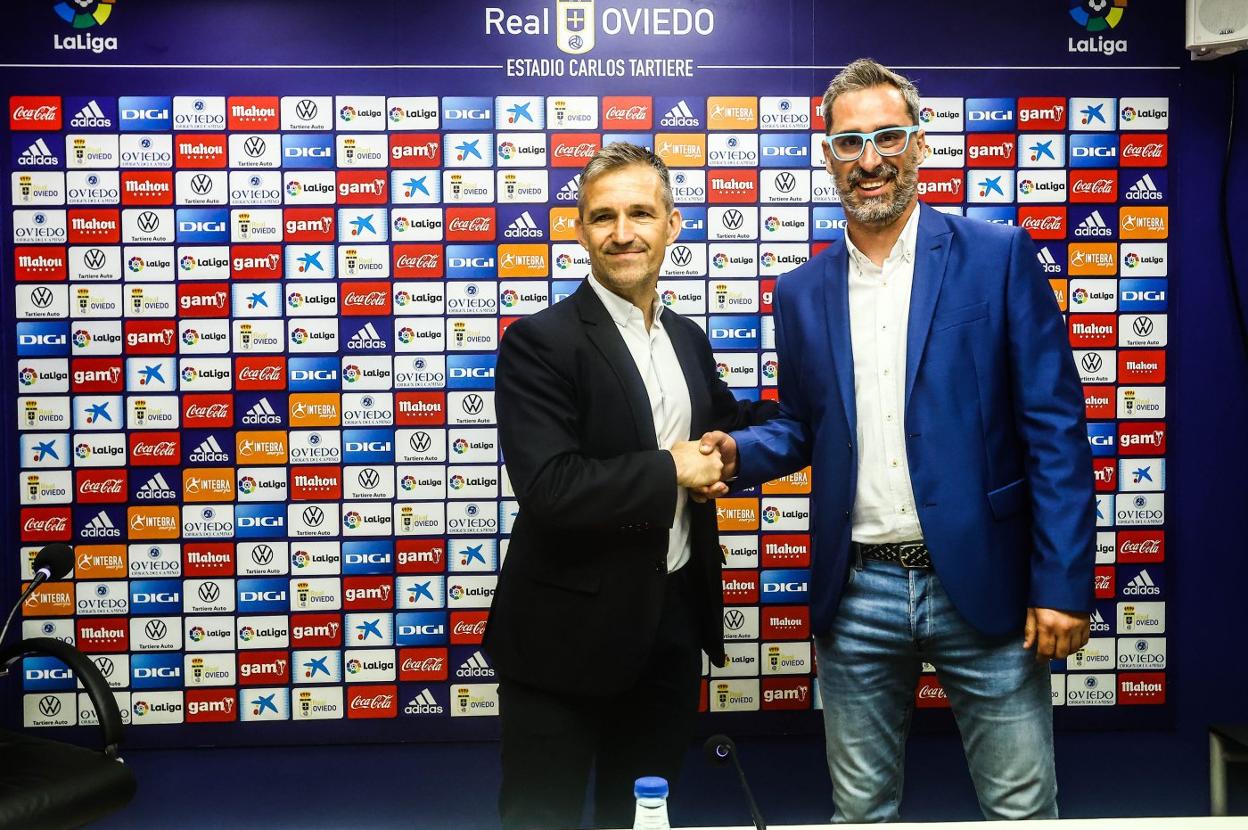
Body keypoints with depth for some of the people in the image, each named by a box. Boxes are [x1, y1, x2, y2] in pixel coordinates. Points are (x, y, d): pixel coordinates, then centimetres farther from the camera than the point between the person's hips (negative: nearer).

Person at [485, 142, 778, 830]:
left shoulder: (688, 340, 7)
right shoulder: (539, 342, -15)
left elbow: (723, 428, 22)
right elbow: (548, 489, -25)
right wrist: (670, 472, -18)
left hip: (674, 619, 6)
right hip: (569, 631, -6)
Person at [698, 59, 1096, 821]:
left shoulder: (999, 257, -3)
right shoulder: (804, 292, 7)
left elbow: (1056, 428, -6)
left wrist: (1063, 584, -10)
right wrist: (736, 452, -6)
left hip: (980, 584, -2)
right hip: (856, 594, 3)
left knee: (1023, 810, 9)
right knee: (861, 813, 16)